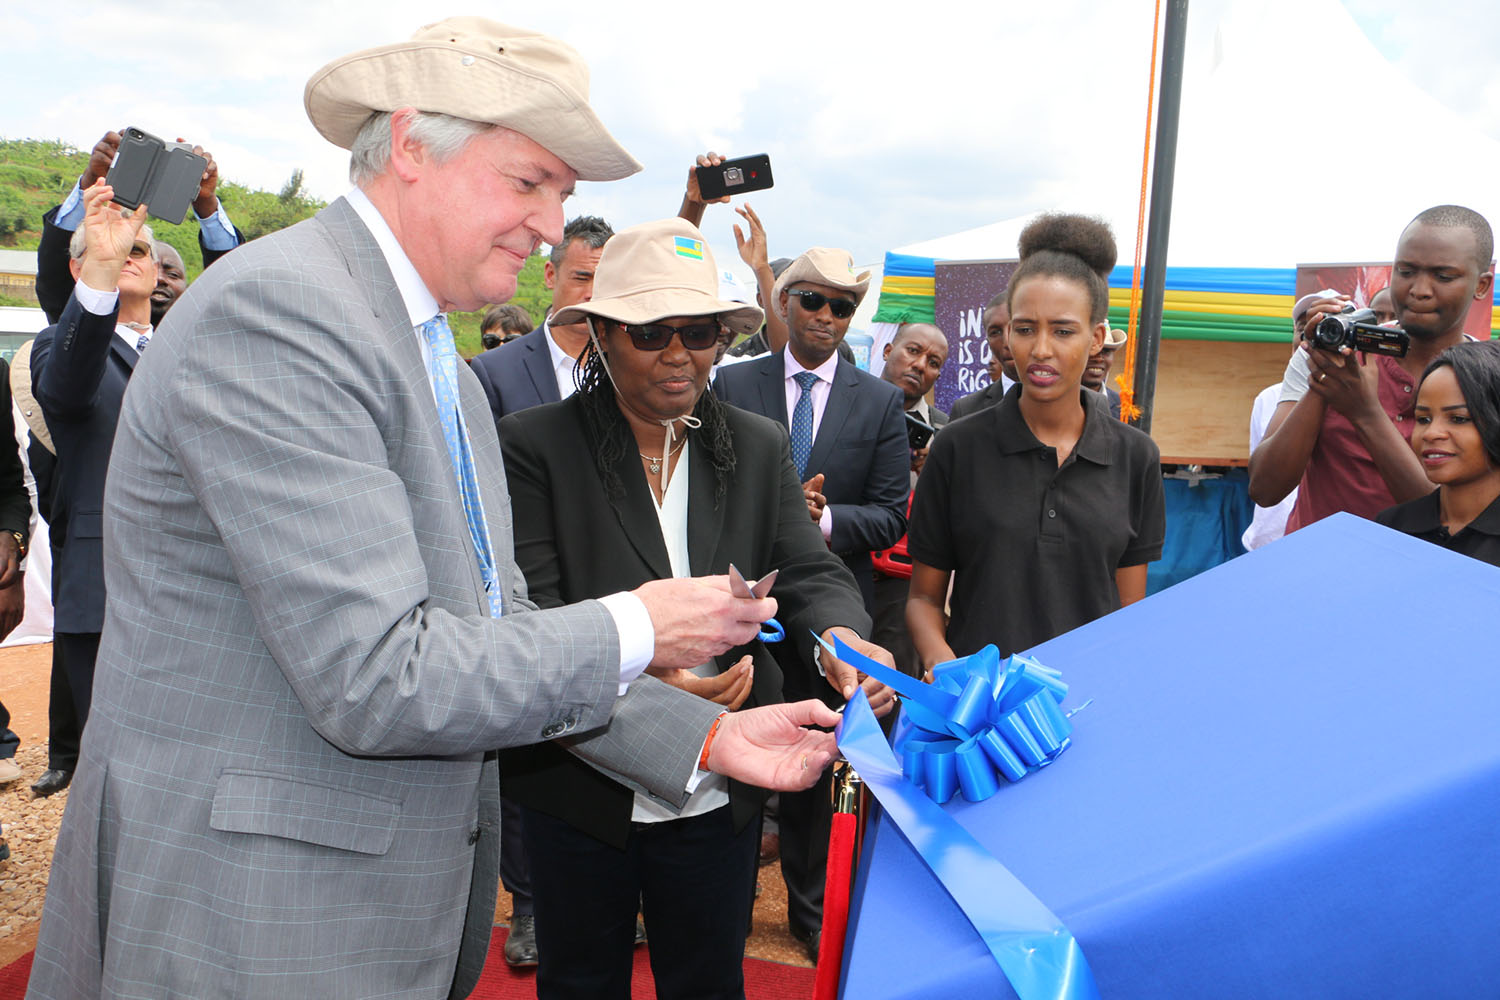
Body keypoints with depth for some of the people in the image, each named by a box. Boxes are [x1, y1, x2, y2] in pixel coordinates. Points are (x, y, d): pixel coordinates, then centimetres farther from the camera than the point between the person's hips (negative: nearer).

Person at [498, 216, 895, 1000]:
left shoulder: (759, 448, 2)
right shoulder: (533, 444, -9)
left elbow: (810, 572, -4)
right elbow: (530, 607, -17)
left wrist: (842, 637, -28)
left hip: (719, 796, 3)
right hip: (578, 793, -2)